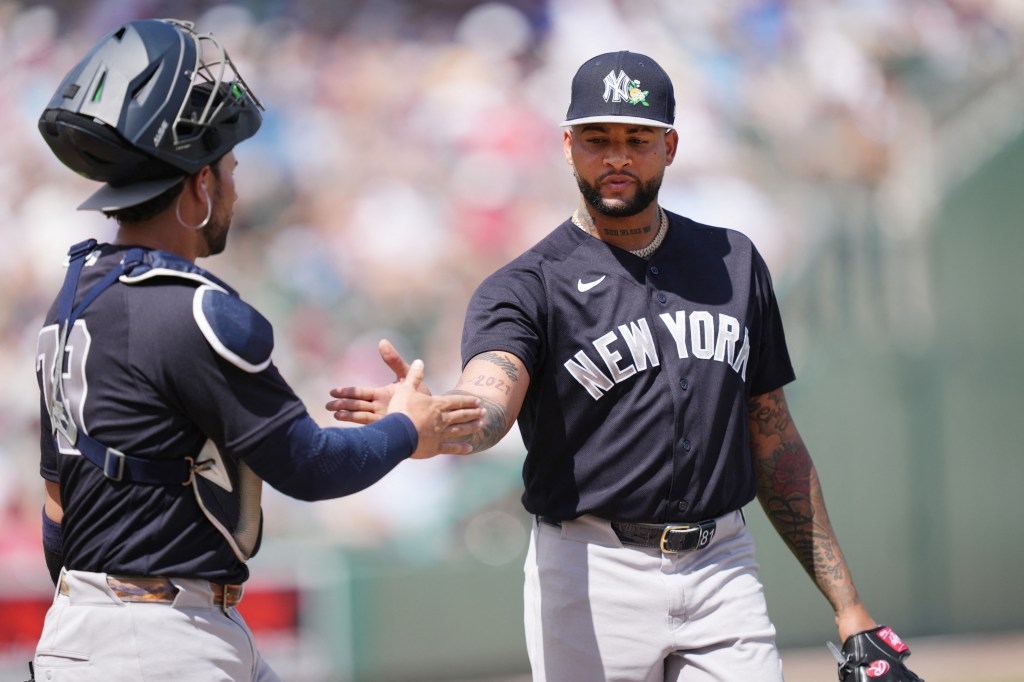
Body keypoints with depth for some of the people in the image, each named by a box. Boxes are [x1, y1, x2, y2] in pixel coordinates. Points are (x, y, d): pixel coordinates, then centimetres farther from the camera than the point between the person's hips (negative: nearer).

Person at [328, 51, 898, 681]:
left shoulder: (733, 262, 13)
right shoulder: (526, 287, -2)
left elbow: (775, 444, 16)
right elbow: (487, 403, -23)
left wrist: (846, 604, 12)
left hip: (723, 568, 3)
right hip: (591, 579, -3)